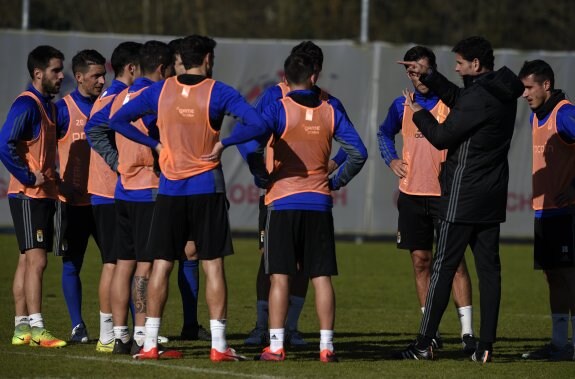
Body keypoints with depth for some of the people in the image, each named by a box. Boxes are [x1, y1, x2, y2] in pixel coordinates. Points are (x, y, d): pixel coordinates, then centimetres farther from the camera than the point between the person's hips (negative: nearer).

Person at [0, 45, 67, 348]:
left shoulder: (48, 106, 16)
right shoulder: (26, 105, -13)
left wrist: (52, 178, 12)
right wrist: (29, 177, -19)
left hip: (44, 195, 9)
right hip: (28, 196, -9)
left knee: (27, 260, 10)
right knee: (36, 260, -13)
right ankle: (35, 328, -17)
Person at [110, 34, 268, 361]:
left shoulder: (159, 91, 3)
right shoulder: (218, 93, -6)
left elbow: (118, 120, 7)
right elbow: (257, 124, -17)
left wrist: (154, 143, 6)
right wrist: (223, 142, -7)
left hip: (170, 188, 3)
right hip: (207, 188, -2)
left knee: (162, 265, 7)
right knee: (213, 265, 1)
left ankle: (150, 343, 6)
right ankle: (219, 345, -2)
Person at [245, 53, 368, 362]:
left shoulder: (278, 109, -5)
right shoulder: (330, 112, 6)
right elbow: (358, 153, 4)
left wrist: (261, 177, -5)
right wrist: (337, 182, 16)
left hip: (282, 201, -3)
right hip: (319, 203, 3)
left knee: (280, 276, -1)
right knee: (322, 277, 5)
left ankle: (275, 346, -4)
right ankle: (326, 345, 3)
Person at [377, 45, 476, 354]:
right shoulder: (402, 105, 8)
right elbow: (384, 133, 26)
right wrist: (391, 160, 10)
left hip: (445, 193, -4)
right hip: (412, 193, 4)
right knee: (420, 261, 5)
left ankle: (467, 331, -9)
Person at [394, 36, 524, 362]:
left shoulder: (479, 98, -19)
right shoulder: (502, 92, 8)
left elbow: (442, 137, -13)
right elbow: (458, 98, 23)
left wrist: (418, 112, 3)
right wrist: (428, 75, 18)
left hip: (463, 197, -8)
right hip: (492, 195, 8)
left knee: (444, 267, -3)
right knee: (489, 268, 5)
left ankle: (425, 344, -1)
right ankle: (486, 346, 3)